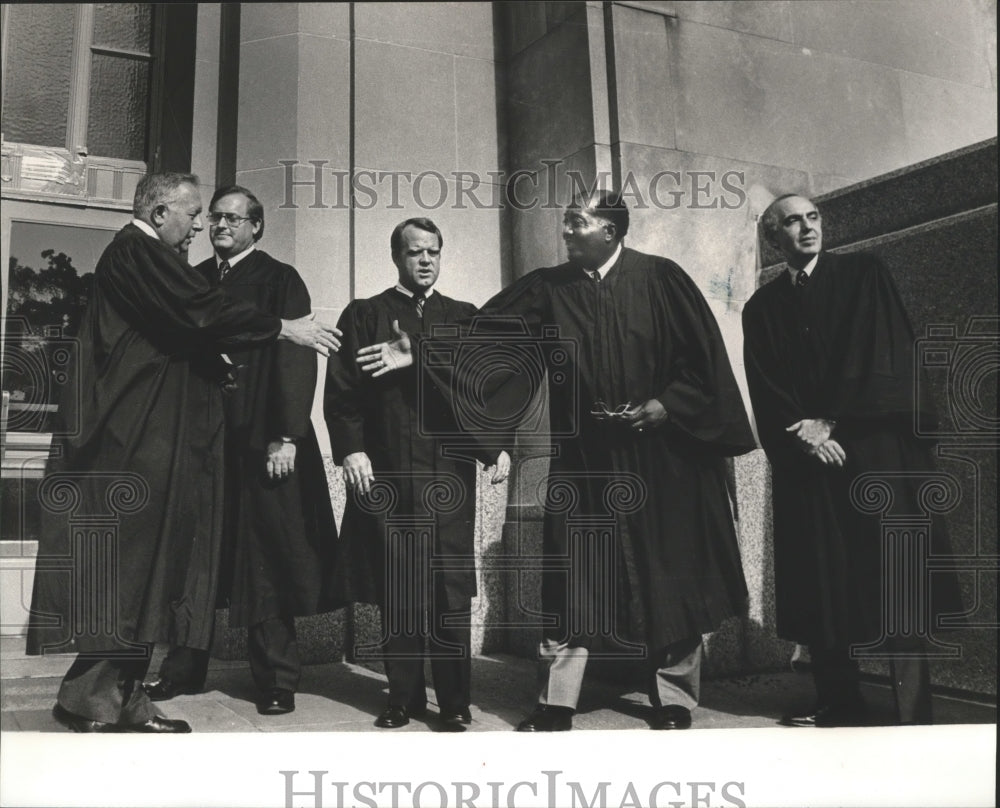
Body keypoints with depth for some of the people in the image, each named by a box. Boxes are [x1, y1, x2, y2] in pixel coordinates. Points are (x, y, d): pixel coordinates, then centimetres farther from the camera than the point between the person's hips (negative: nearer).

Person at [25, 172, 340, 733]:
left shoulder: (143, 255, 21)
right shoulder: (137, 252, -10)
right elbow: (197, 311, -21)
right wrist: (283, 328, -16)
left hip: (152, 438, 10)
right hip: (136, 439, -10)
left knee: (143, 562, 9)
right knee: (127, 560, -7)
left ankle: (120, 696, 14)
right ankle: (93, 697, 1)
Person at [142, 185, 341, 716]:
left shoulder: (279, 280, 0)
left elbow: (295, 360, -8)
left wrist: (285, 436, -16)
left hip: (260, 439, -4)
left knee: (266, 554, 0)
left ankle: (276, 679, 9)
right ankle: (184, 668, 19)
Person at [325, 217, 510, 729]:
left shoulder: (464, 318, 15)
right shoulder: (364, 315, 9)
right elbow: (342, 390, 2)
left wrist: (496, 445, 1)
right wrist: (351, 449, -10)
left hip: (450, 470, 1)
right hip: (386, 471, -1)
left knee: (451, 589, 1)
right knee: (396, 591, 5)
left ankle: (455, 700, 10)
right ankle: (404, 697, 17)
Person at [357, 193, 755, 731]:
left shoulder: (661, 279, -2)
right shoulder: (548, 289, 3)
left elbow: (702, 358, -2)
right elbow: (487, 335, -4)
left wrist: (664, 407, -11)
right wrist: (420, 354, -14)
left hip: (660, 457, -1)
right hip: (582, 459, 2)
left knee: (669, 579, 6)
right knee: (570, 578, 4)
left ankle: (673, 701, 22)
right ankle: (557, 702, 16)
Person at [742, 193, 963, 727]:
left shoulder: (864, 274, 8)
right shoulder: (762, 308, 14)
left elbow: (884, 355, -4)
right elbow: (766, 388, 5)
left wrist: (830, 420, -10)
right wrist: (803, 432, -12)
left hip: (874, 445, -2)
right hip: (804, 457, 2)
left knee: (890, 577, -5)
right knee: (820, 581, 2)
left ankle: (913, 713, 0)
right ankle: (839, 704, 12)